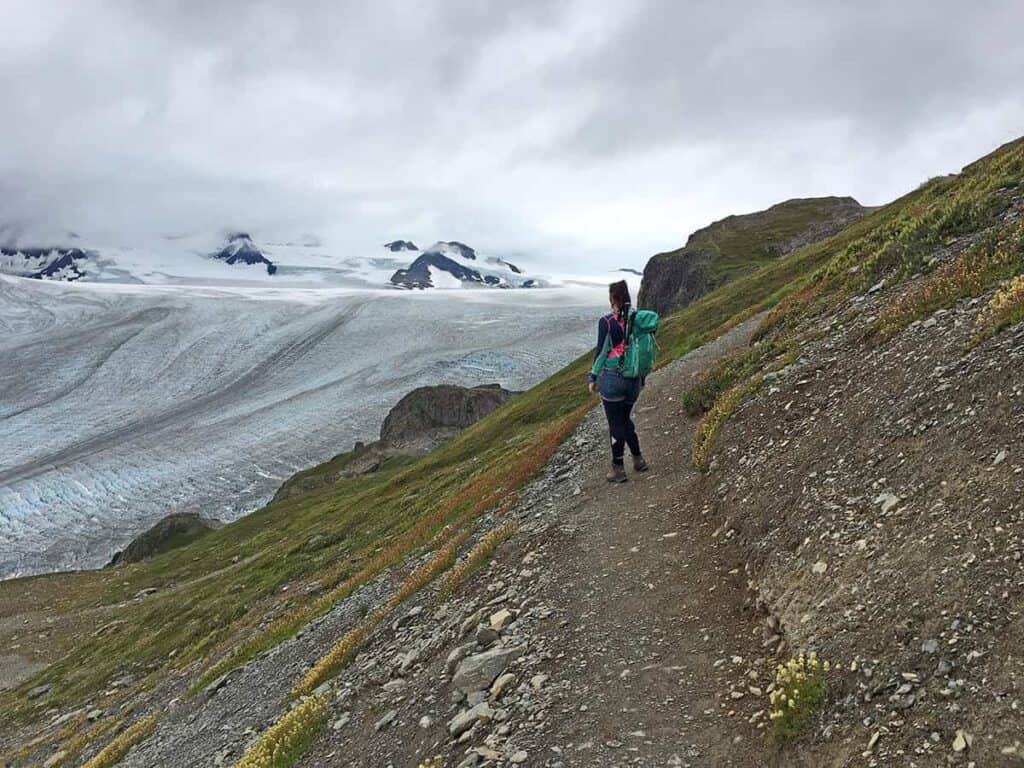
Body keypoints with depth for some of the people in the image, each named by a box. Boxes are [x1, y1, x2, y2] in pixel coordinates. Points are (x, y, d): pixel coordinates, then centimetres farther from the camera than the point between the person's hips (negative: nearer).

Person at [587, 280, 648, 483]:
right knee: (625, 419, 24)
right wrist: (642, 376, 19)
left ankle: (618, 469, 14)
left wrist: (593, 378, -1)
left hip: (612, 379, -5)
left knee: (616, 424, 6)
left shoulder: (606, 322, -15)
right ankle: (638, 460, 26)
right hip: (634, 379, 5)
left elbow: (601, 351, -12)